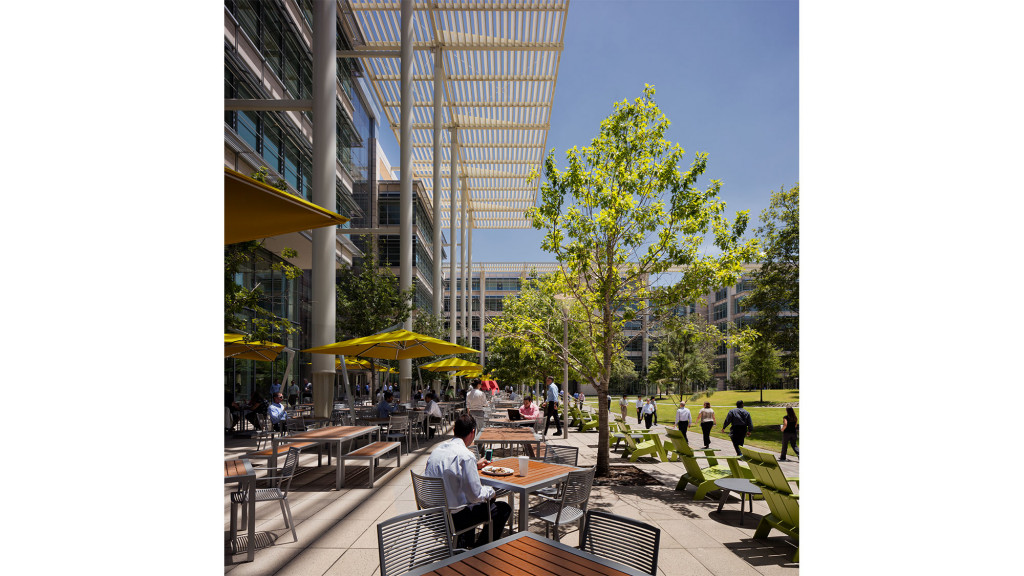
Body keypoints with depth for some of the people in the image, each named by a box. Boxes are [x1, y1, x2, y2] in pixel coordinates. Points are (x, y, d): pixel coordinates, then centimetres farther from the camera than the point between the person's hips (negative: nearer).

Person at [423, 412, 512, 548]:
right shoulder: (466, 456, -23)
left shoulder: (438, 449, 2)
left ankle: (463, 545, 36)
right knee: (504, 509, 6)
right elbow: (476, 495, -20)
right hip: (451, 517, -8)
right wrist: (490, 491, 1)